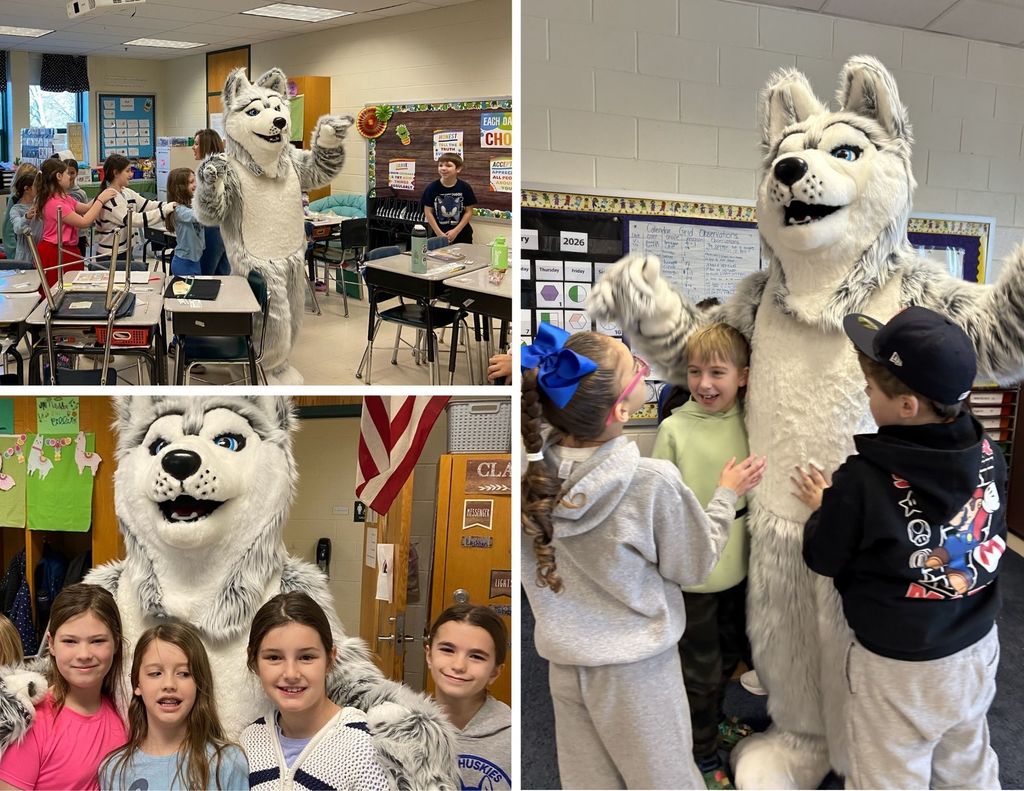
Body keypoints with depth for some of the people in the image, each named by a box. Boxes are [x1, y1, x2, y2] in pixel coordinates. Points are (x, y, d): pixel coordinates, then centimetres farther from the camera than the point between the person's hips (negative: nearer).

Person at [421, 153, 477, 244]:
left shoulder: (465, 188, -7)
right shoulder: (432, 188, -6)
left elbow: (469, 211, -4)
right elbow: (428, 212, -4)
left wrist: (456, 231, -11)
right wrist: (439, 233, -9)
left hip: (462, 234, 0)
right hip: (439, 234, 0)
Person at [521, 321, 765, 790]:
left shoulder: (534, 472, -13)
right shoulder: (653, 483, -25)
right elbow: (696, 565, -8)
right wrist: (727, 494, 6)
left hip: (565, 662, 4)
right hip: (635, 668, -4)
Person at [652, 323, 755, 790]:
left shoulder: (748, 421, -3)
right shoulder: (674, 428, -16)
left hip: (736, 565, 5)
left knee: (728, 655, 24)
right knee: (700, 669, 9)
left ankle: (713, 720, 49)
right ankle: (702, 751, 29)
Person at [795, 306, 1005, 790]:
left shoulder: (863, 481, -28)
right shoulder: (988, 456, -11)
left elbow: (824, 559, -12)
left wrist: (823, 508, 7)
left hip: (898, 666, -5)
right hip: (977, 647, 6)